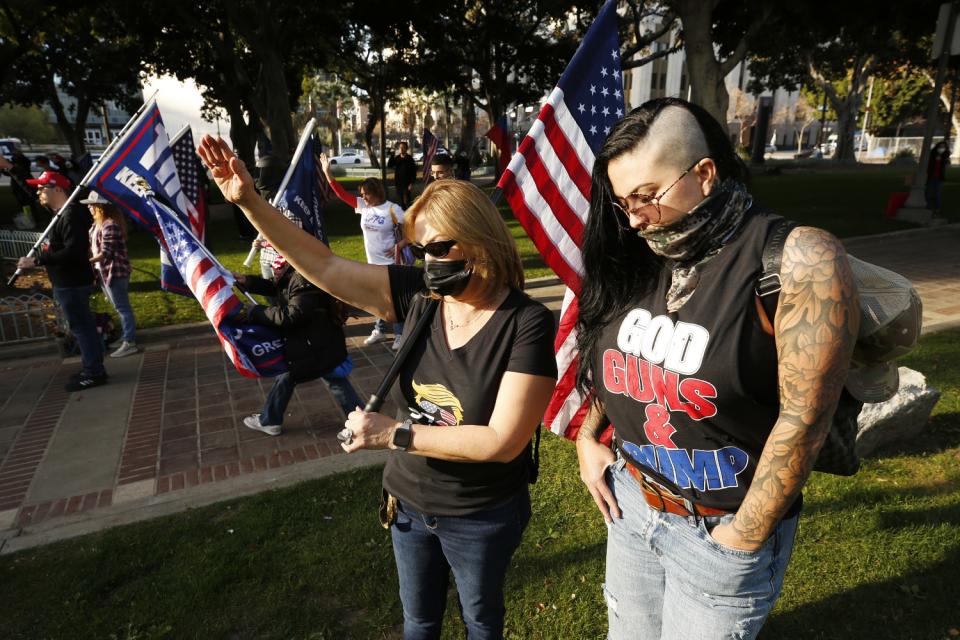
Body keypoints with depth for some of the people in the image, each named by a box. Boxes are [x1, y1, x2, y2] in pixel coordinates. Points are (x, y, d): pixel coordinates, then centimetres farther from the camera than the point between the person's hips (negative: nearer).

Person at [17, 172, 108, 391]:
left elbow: (73, 251, -28)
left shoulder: (71, 215, -19)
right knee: (83, 327, 15)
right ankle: (91, 368, 25)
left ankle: (93, 373, 3)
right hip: (69, 282, 11)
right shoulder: (62, 214, 15)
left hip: (72, 283, -11)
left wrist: (37, 260, -26)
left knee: (81, 327, -4)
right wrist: (38, 258, 9)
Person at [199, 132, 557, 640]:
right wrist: (248, 202, -17)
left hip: (481, 517, -4)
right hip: (410, 502, 4)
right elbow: (325, 269, -10)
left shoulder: (527, 325, -25)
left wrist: (393, 435, -25)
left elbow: (502, 441, -28)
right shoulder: (417, 294, -12)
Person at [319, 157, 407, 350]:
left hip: (390, 263, -6)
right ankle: (379, 330, 32)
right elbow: (341, 193, 2)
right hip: (372, 262, 6)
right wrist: (327, 172, -3)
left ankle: (399, 334, 15)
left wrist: (400, 245, -19)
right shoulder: (362, 205, 1)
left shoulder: (392, 209, -15)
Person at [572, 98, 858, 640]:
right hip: (629, 499, 5)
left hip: (718, 528, -5)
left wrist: (742, 539, -14)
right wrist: (588, 439, 3)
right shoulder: (637, 258, -3)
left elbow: (803, 417, -19)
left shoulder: (800, 260, -20)